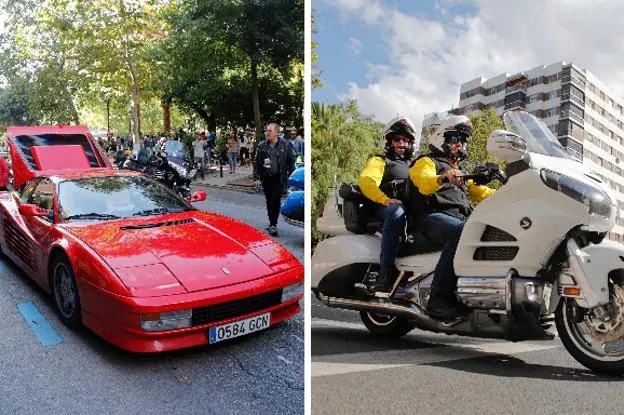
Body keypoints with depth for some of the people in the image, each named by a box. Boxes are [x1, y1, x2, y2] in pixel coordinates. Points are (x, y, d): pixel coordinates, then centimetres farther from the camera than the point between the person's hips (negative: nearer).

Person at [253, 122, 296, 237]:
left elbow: (291, 161, 4)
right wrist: (256, 177, 3)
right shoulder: (261, 146, 5)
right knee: (269, 201, 11)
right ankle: (272, 223, 24)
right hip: (266, 178, 3)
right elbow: (256, 162, 8)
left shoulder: (285, 146, -1)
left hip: (279, 178, -3)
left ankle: (273, 225, -4)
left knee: (275, 200, -10)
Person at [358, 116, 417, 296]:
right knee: (397, 212, -40)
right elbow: (366, 180, -3)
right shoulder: (379, 162, 17)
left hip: (411, 209, 5)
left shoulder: (414, 166, 35)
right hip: (384, 209, -5)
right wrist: (384, 199, -21)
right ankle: (385, 274, -45)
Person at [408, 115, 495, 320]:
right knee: (462, 232, -38)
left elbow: (479, 192, 27)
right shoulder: (426, 161, 12)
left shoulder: (459, 172, 37)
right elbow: (424, 182, -11)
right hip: (433, 217, -7)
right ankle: (439, 298, -40)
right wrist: (442, 178, -33)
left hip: (460, 218, 7)